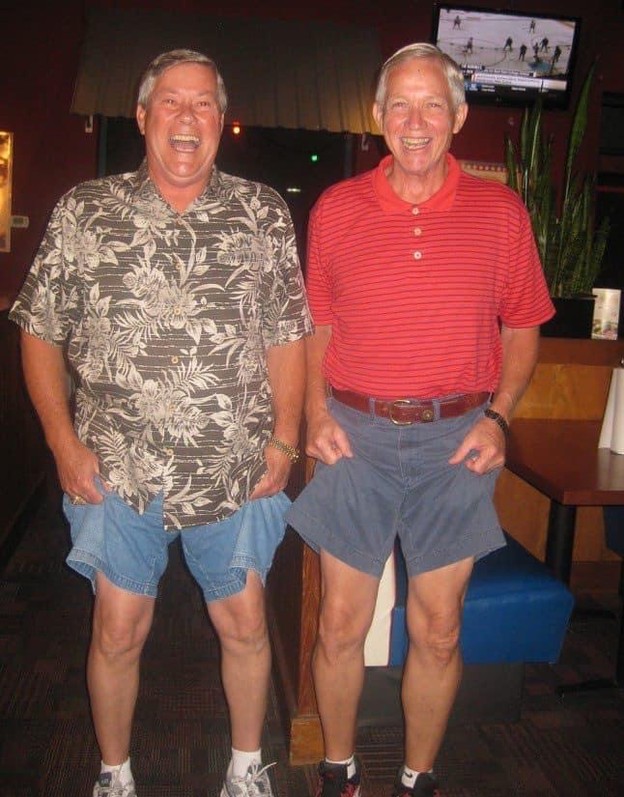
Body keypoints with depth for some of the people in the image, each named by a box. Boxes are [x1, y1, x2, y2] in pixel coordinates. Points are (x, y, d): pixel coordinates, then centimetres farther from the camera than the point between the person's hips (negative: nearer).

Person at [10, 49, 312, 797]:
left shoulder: (263, 212, 2)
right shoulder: (83, 211, 0)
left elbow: (286, 335, 4)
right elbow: (40, 333, 3)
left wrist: (284, 438, -3)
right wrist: (63, 442, -4)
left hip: (237, 473, 1)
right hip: (118, 471, 0)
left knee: (244, 623, 13)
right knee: (118, 631, 10)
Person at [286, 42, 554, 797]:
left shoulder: (500, 210, 2)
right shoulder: (335, 209, 3)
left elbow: (522, 327, 9)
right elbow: (316, 326, 10)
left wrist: (498, 417, -4)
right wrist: (317, 413, -3)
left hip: (456, 441, 0)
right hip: (356, 436, 0)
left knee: (437, 629, 10)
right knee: (341, 624, 8)